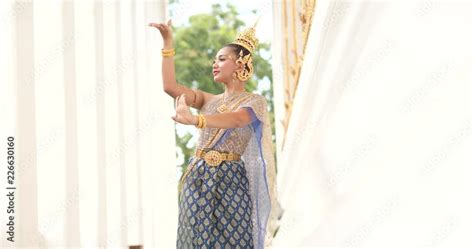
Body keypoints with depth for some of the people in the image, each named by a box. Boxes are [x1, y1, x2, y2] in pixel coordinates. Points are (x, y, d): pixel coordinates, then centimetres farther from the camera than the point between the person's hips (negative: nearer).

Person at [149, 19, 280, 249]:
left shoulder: (255, 101, 0)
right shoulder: (209, 100, 17)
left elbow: (236, 119, -22)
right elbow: (170, 87, 4)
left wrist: (194, 120, -38)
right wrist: (168, 44, 1)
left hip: (230, 181, -5)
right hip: (198, 180, 5)